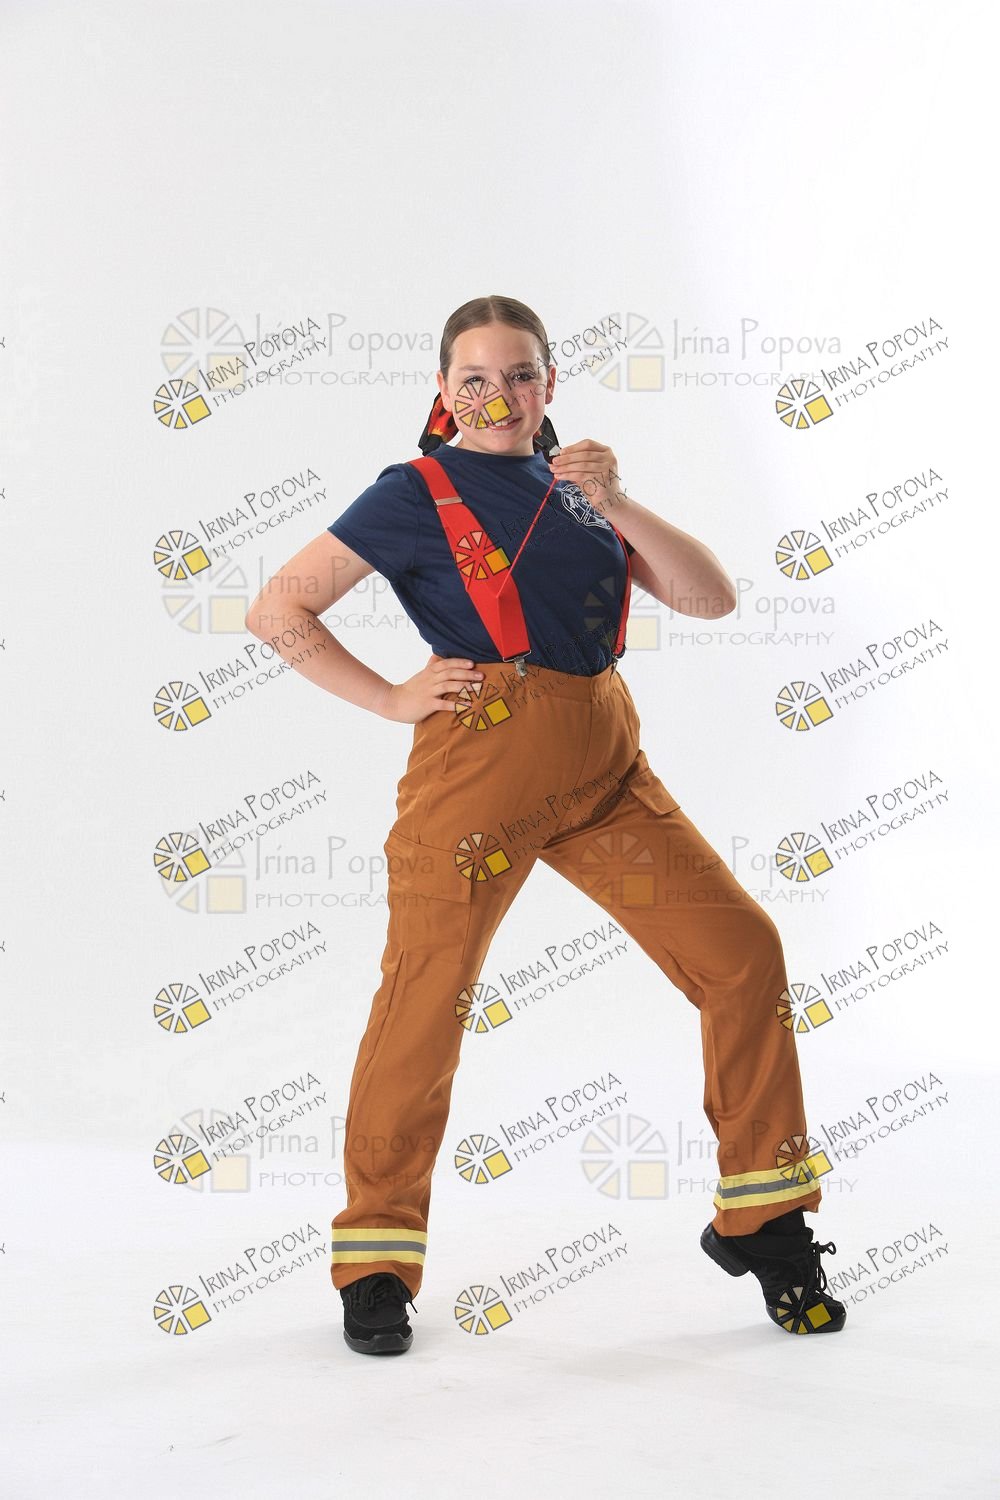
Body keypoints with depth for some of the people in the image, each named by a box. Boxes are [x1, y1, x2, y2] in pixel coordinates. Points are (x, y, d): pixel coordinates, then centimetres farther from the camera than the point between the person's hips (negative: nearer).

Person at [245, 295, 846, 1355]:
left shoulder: (575, 491, 18)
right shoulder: (419, 493, 4)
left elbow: (712, 597, 9)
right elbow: (276, 609, 1)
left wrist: (616, 506, -4)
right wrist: (391, 699, -5)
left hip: (604, 767, 5)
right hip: (482, 757, -5)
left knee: (743, 951, -1)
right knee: (426, 1004, -7)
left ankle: (760, 1221, 13)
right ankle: (374, 1261, 11)